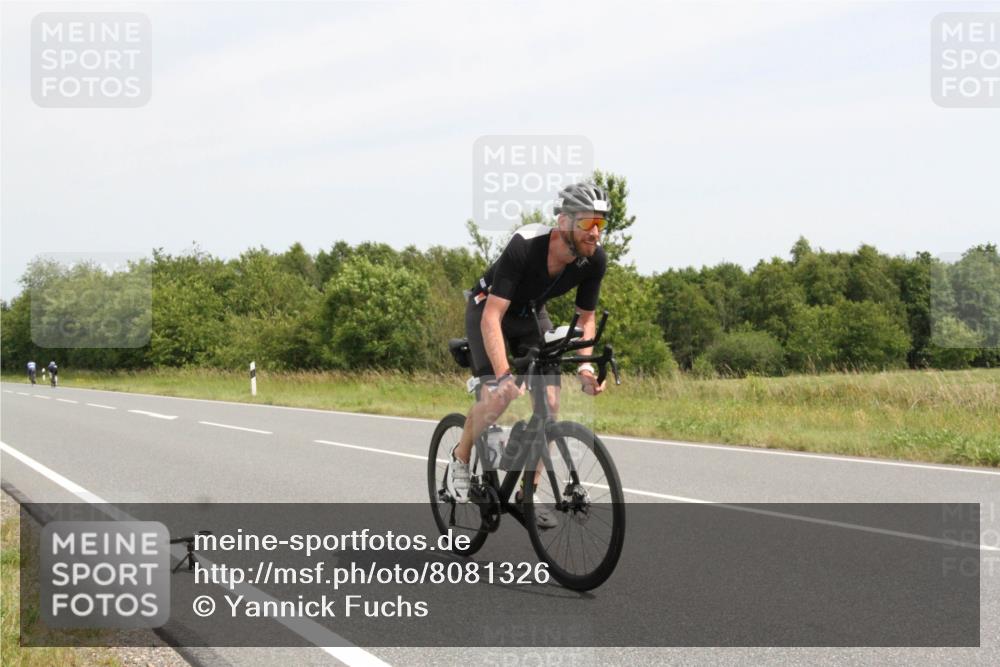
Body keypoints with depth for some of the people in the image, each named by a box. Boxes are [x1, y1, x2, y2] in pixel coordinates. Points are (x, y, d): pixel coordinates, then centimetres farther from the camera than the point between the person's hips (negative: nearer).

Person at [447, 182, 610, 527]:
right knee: (499, 394, -26)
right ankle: (460, 459, 1)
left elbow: (586, 318, -7)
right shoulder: (524, 246, -38)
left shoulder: (595, 260, -22)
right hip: (487, 309, -5)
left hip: (531, 316, 5)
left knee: (550, 401, -10)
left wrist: (584, 365, -22)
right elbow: (491, 318, -39)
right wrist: (504, 375, -49)